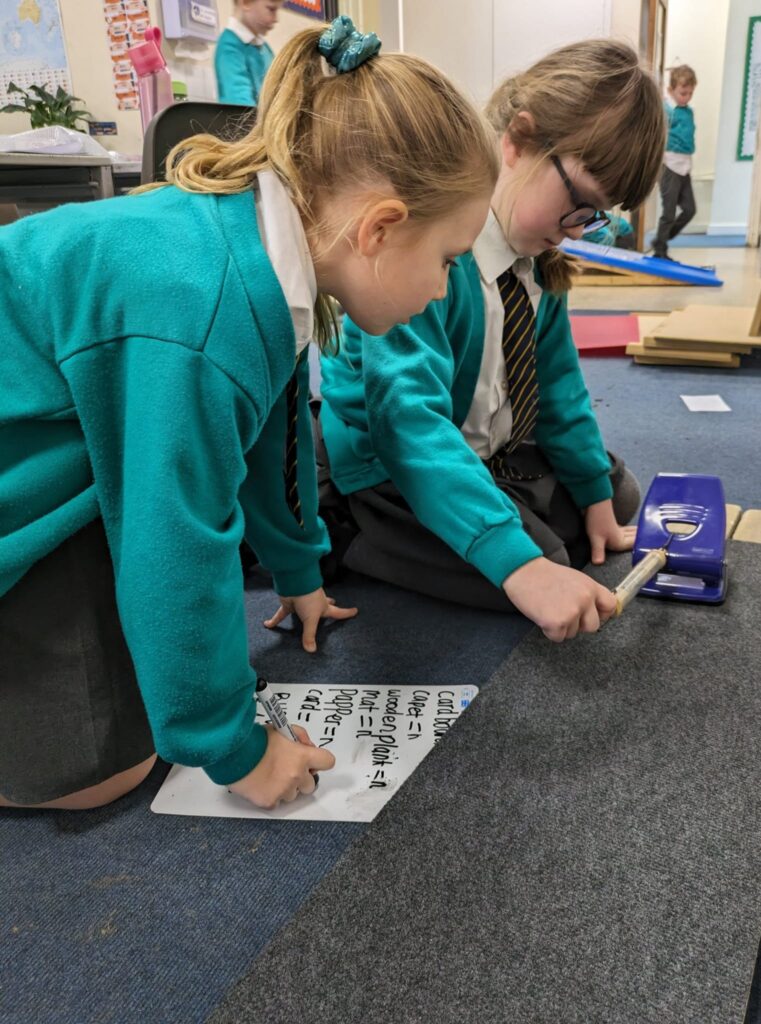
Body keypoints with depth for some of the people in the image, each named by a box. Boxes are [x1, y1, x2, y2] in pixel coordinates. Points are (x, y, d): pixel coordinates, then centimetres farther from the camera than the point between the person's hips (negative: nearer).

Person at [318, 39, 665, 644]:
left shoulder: (538, 253, -5)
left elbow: (555, 378, 6)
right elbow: (408, 417, -40)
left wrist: (595, 493, 7)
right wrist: (521, 564, -47)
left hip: (487, 450, 9)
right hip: (392, 462, -8)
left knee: (620, 495, 16)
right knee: (540, 563, -23)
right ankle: (339, 531, -10)